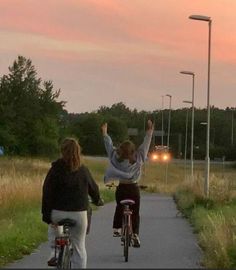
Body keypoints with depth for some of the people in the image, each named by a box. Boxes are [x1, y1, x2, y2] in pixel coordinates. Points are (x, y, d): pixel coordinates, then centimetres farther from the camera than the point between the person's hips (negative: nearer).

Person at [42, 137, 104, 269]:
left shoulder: (55, 169, -6)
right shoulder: (84, 170, 0)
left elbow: (47, 193, -9)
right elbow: (94, 188, 14)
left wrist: (46, 215, -5)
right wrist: (98, 200, 35)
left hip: (58, 213, -1)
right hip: (79, 214, 1)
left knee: (53, 228, 33)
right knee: (79, 248, 11)